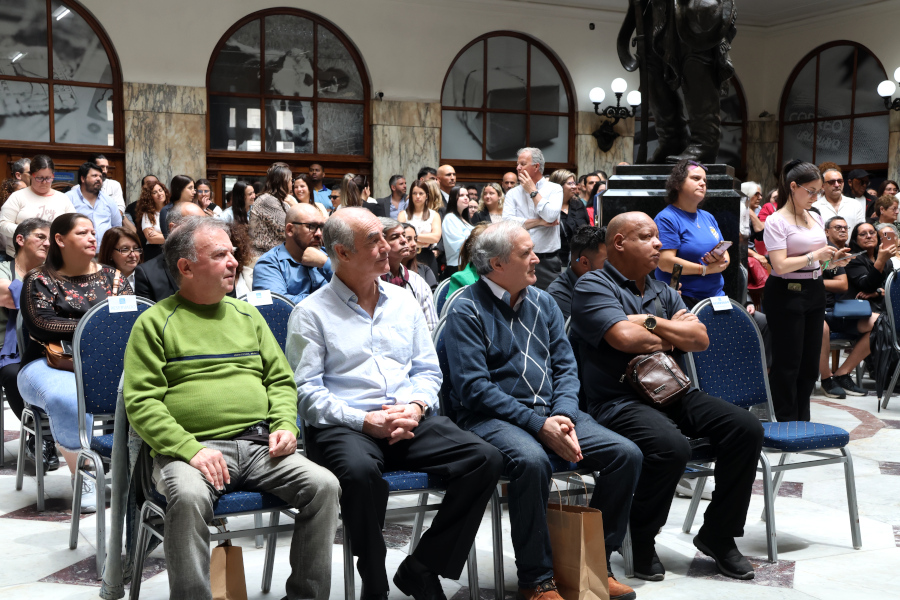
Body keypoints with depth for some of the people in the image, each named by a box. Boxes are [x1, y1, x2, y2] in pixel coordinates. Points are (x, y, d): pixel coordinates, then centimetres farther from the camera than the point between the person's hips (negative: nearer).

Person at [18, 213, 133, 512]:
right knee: (66, 400, -39)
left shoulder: (112, 277, 17)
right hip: (53, 364, -2)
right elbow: (41, 326, -8)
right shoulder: (39, 281, 7)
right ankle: (81, 476, -18)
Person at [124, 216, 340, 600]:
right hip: (189, 448, -4)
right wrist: (191, 449, -17)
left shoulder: (246, 314, 21)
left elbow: (280, 380, 21)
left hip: (259, 446, 4)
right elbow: (141, 403, -3)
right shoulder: (155, 322, 5)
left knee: (323, 485, -18)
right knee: (189, 496, -36)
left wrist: (285, 425, 0)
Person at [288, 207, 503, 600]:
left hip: (410, 421, 5)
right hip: (343, 426, -4)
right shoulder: (312, 313, 3)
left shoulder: (404, 302, 19)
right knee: (360, 471, -39)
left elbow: (427, 371, 17)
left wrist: (414, 407, -5)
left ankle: (421, 568, -6)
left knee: (484, 459, -18)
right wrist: (365, 420, -17)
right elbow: (306, 390, -6)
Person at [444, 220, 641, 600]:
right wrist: (538, 425, -19)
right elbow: (474, 387, -13)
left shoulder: (542, 302, 15)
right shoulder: (467, 310, -5)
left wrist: (563, 416, -9)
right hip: (492, 417, -6)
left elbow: (566, 366, 12)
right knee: (532, 460, -37)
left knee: (626, 454, -11)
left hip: (550, 413, 6)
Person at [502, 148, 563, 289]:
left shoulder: (554, 189, 3)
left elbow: (551, 216, -15)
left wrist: (533, 191, -5)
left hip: (548, 261, -2)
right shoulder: (512, 193, 9)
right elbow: (507, 222, -7)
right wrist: (540, 222, -9)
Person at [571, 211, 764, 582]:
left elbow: (700, 338, 8)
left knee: (747, 427, -10)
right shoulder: (593, 286, -3)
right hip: (620, 402, -8)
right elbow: (625, 337, -19)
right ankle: (642, 544, -9)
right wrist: (670, 338, 0)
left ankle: (718, 534, 4)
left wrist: (651, 323, -6)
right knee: (671, 446, -35)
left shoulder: (661, 292, 20)